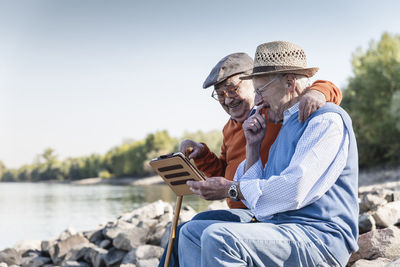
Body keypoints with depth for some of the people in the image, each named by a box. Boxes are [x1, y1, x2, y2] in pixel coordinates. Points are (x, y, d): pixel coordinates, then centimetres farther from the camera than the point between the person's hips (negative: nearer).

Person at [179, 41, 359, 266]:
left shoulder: (327, 119, -7)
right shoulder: (286, 125, 23)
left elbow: (295, 190, -20)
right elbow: (258, 196, 18)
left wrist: (231, 188, -11)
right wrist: (253, 146, 9)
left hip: (319, 237, -10)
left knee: (218, 237, -29)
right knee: (192, 231, 5)